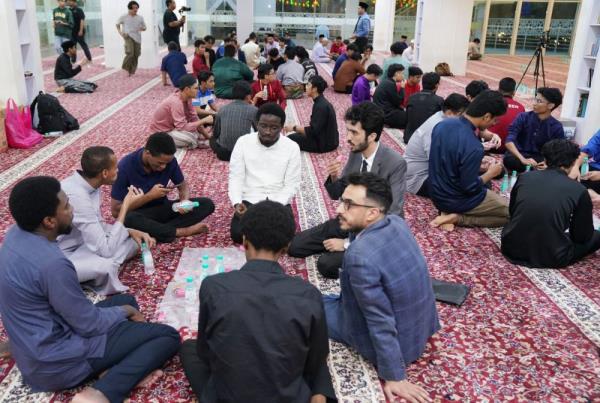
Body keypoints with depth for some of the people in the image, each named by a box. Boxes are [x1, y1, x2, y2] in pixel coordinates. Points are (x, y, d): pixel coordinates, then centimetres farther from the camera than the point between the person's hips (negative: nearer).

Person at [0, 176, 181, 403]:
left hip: (32, 347, 9)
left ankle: (112, 370, 0)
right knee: (168, 336, -7)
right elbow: (90, 325, -20)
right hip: (54, 362, -9)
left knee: (126, 300, 22)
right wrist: (125, 312, -2)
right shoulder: (51, 264, -31)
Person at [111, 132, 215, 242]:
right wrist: (149, 196, -26)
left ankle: (157, 231, -24)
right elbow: (116, 211, -19)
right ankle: (180, 231, -25)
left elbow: (183, 185, 4)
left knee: (207, 204, -14)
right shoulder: (126, 166, -22)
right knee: (128, 218, -41)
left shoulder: (169, 160, -13)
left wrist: (184, 201, -20)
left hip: (162, 208, 4)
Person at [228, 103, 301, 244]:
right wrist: (237, 203, -18)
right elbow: (235, 177, 0)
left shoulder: (292, 147, -2)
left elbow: (291, 184, -3)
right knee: (238, 233, -25)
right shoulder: (243, 142, -1)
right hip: (249, 200, 0)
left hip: (279, 202, 0)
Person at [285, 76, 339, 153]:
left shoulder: (321, 106, -23)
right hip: (325, 138, 10)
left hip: (325, 144, -10)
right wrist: (297, 128, 6)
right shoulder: (320, 102, 7)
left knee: (290, 139, -9)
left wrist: (294, 128, -16)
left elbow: (313, 131, -25)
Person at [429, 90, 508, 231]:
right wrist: (491, 173, -6)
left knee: (486, 186, 34)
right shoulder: (473, 147, -32)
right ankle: (458, 217, -5)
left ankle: (452, 211, 10)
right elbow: (470, 188, -24)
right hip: (457, 200, -8)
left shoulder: (442, 124, -8)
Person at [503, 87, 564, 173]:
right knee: (510, 160, -37)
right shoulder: (523, 117, -5)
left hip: (541, 159, 2)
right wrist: (523, 159, -33)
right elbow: (509, 141, -16)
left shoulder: (556, 127, -1)